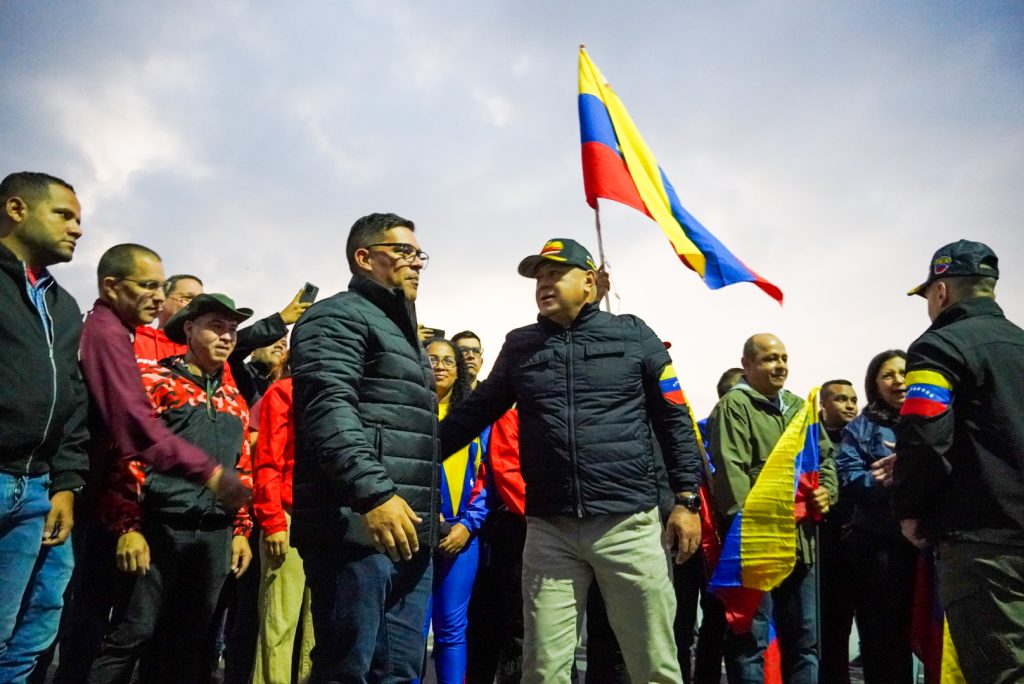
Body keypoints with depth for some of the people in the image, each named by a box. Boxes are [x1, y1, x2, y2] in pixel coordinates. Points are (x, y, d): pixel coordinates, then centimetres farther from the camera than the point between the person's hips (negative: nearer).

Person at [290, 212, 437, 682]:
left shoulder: (402, 332, 27)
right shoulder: (339, 317, -3)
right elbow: (329, 410, -19)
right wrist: (373, 493, -28)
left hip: (410, 534, 9)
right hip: (356, 528, -9)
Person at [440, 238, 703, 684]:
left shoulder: (633, 335, 4)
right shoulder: (519, 346, 11)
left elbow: (674, 421, 5)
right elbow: (473, 413, 14)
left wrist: (687, 500, 0)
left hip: (628, 523, -2)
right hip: (548, 530, 2)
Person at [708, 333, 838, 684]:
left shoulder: (799, 406, 18)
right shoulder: (734, 406, -7)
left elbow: (825, 456, 23)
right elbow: (730, 472, -16)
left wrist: (826, 490, 2)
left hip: (800, 540, 8)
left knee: (804, 639, 17)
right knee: (751, 639, 1)